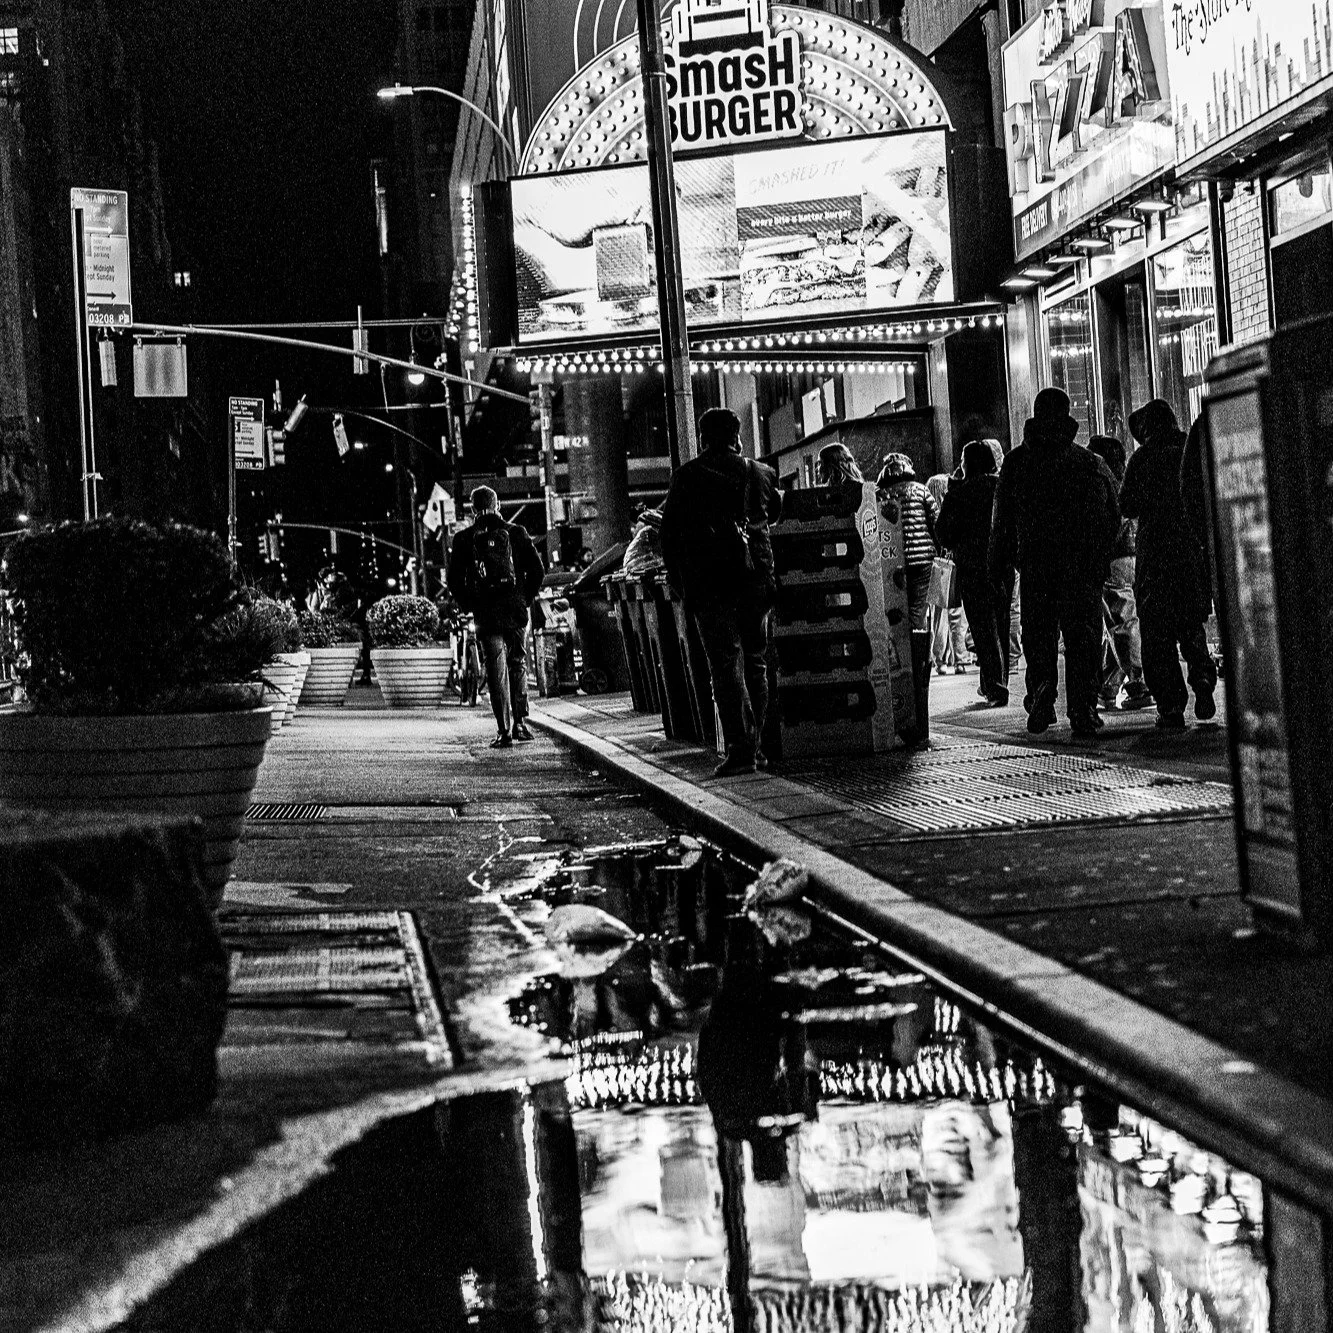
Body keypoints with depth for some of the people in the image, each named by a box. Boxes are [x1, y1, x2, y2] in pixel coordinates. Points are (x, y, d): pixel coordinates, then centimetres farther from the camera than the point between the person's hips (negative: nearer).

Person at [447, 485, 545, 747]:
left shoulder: (464, 539, 1)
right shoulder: (515, 533, 2)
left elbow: (454, 581, -1)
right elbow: (537, 571, -1)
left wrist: (470, 607, 9)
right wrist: (526, 598, 10)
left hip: (486, 614, -1)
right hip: (516, 611, 1)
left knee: (496, 672, 2)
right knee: (518, 666, 16)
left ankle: (505, 731, -3)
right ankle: (520, 723, 12)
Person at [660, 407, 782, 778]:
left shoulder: (687, 476, 1)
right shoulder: (761, 473, 9)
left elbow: (670, 533, 0)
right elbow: (778, 514, 17)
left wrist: (679, 581, 7)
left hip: (709, 581, -3)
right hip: (756, 579, 3)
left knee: (726, 666, -4)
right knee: (755, 663, 12)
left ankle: (740, 749, -12)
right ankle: (755, 746, 13)